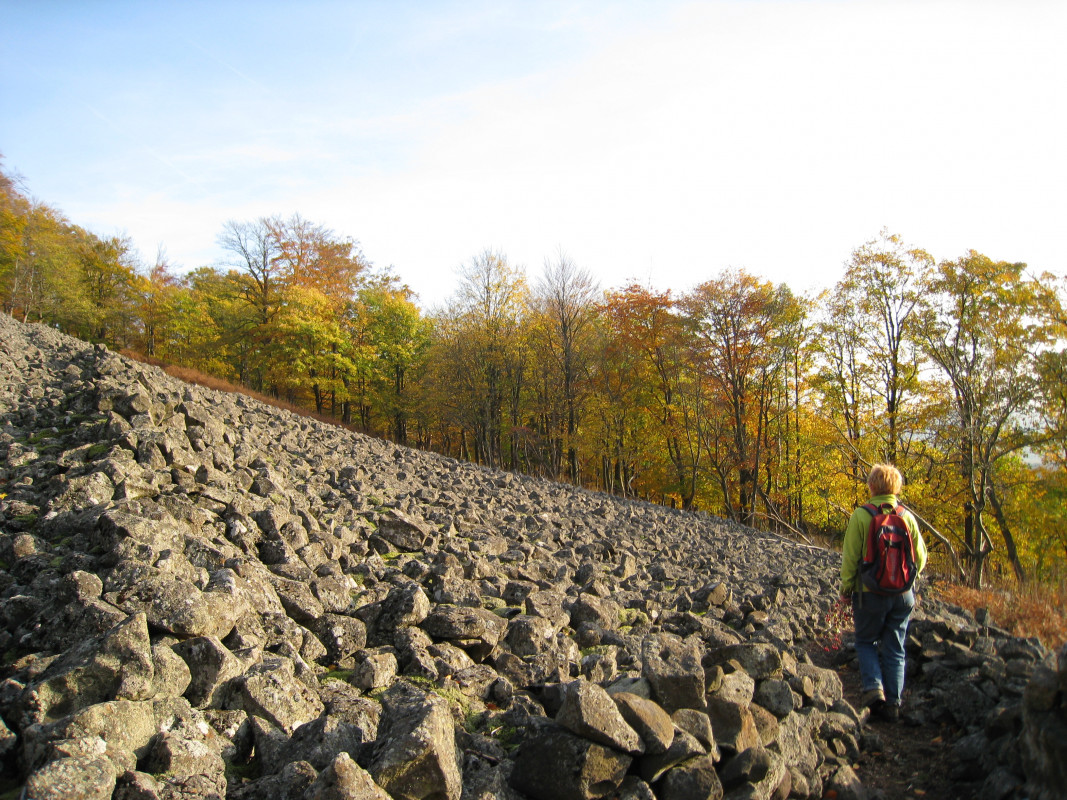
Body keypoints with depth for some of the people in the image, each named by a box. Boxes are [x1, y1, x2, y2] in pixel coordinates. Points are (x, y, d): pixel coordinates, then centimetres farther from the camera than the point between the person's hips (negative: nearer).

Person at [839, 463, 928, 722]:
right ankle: (893, 704, 17)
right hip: (903, 595, 3)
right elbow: (920, 557, 4)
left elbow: (850, 558, -11)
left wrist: (846, 589, 1)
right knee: (895, 650, 14)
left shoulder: (861, 516, -13)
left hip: (871, 593, -3)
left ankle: (873, 688, -1)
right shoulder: (908, 517, -3)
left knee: (866, 642, 17)